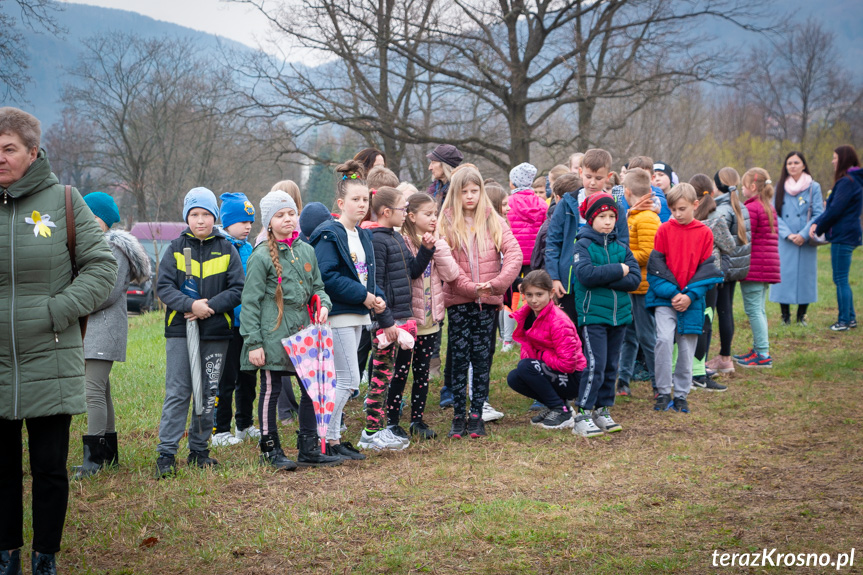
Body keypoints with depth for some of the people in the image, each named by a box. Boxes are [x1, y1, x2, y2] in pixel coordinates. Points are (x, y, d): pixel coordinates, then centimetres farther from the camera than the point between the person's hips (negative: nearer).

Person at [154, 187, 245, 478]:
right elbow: (164, 287, -3)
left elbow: (238, 289, 0)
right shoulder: (176, 248, 4)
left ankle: (199, 449, 19)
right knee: (177, 393, -6)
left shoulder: (227, 250, 5)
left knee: (209, 394, 8)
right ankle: (166, 453, -4)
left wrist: (210, 306, -14)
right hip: (180, 330, -2)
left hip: (216, 333, 2)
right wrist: (190, 304, -20)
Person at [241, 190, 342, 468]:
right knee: (271, 390, 3)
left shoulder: (306, 251, 10)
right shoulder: (261, 256, -8)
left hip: (303, 331, 6)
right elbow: (250, 302, -8)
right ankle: (270, 449, 15)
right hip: (273, 334, -6)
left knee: (311, 387, 6)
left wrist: (323, 303, -3)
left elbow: (317, 286, 20)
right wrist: (253, 342, -12)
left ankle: (309, 449, 16)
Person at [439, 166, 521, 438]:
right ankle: (459, 416, 6)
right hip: (458, 299, -1)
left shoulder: (493, 221, 6)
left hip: (487, 300, 1)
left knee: (481, 357, 2)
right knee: (459, 357, -1)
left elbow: (514, 253, -4)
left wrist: (496, 283, -16)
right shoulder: (447, 223, 3)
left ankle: (476, 414, 9)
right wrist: (471, 287, -15)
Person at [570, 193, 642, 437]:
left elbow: (635, 279, 0)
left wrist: (603, 278, -13)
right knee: (595, 365, -12)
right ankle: (582, 415, -7)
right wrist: (618, 271, -12)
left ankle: (603, 411, 21)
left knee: (611, 366, 10)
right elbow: (585, 274, -19)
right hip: (593, 314, -5)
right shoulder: (583, 245, -2)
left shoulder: (622, 248, 11)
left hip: (619, 314, 5)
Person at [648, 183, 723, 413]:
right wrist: (671, 293, -13)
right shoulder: (664, 230, 0)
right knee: (664, 339, -18)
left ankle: (681, 395, 19)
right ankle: (663, 393, -7)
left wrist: (690, 295, -9)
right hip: (665, 299, -1)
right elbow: (656, 265, -2)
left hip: (692, 300, 1)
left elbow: (706, 268, 2)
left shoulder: (704, 233, 3)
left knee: (687, 348, 6)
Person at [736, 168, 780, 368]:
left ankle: (763, 354, -8)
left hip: (753, 267, -9)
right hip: (768, 266, 9)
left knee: (753, 309, -6)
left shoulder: (751, 209, -14)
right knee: (759, 309, 16)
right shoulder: (770, 208, 15)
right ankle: (759, 349, 22)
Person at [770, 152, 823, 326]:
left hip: (806, 241, -1)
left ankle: (802, 315, 11)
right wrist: (788, 234, -11)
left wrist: (803, 235, -14)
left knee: (804, 275, 1)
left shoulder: (813, 187, 2)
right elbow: (775, 214, 3)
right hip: (784, 242, 1)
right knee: (784, 275, -1)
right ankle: (785, 315, 7)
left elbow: (818, 214, -3)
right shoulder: (780, 187, 8)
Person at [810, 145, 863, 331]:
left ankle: (844, 321, -2)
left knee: (841, 279, -5)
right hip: (848, 235, 10)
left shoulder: (847, 182, -16)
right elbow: (832, 207, 14)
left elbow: (835, 210, -18)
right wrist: (817, 223, 1)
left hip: (843, 237, -10)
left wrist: (818, 228, -6)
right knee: (841, 279, 15)